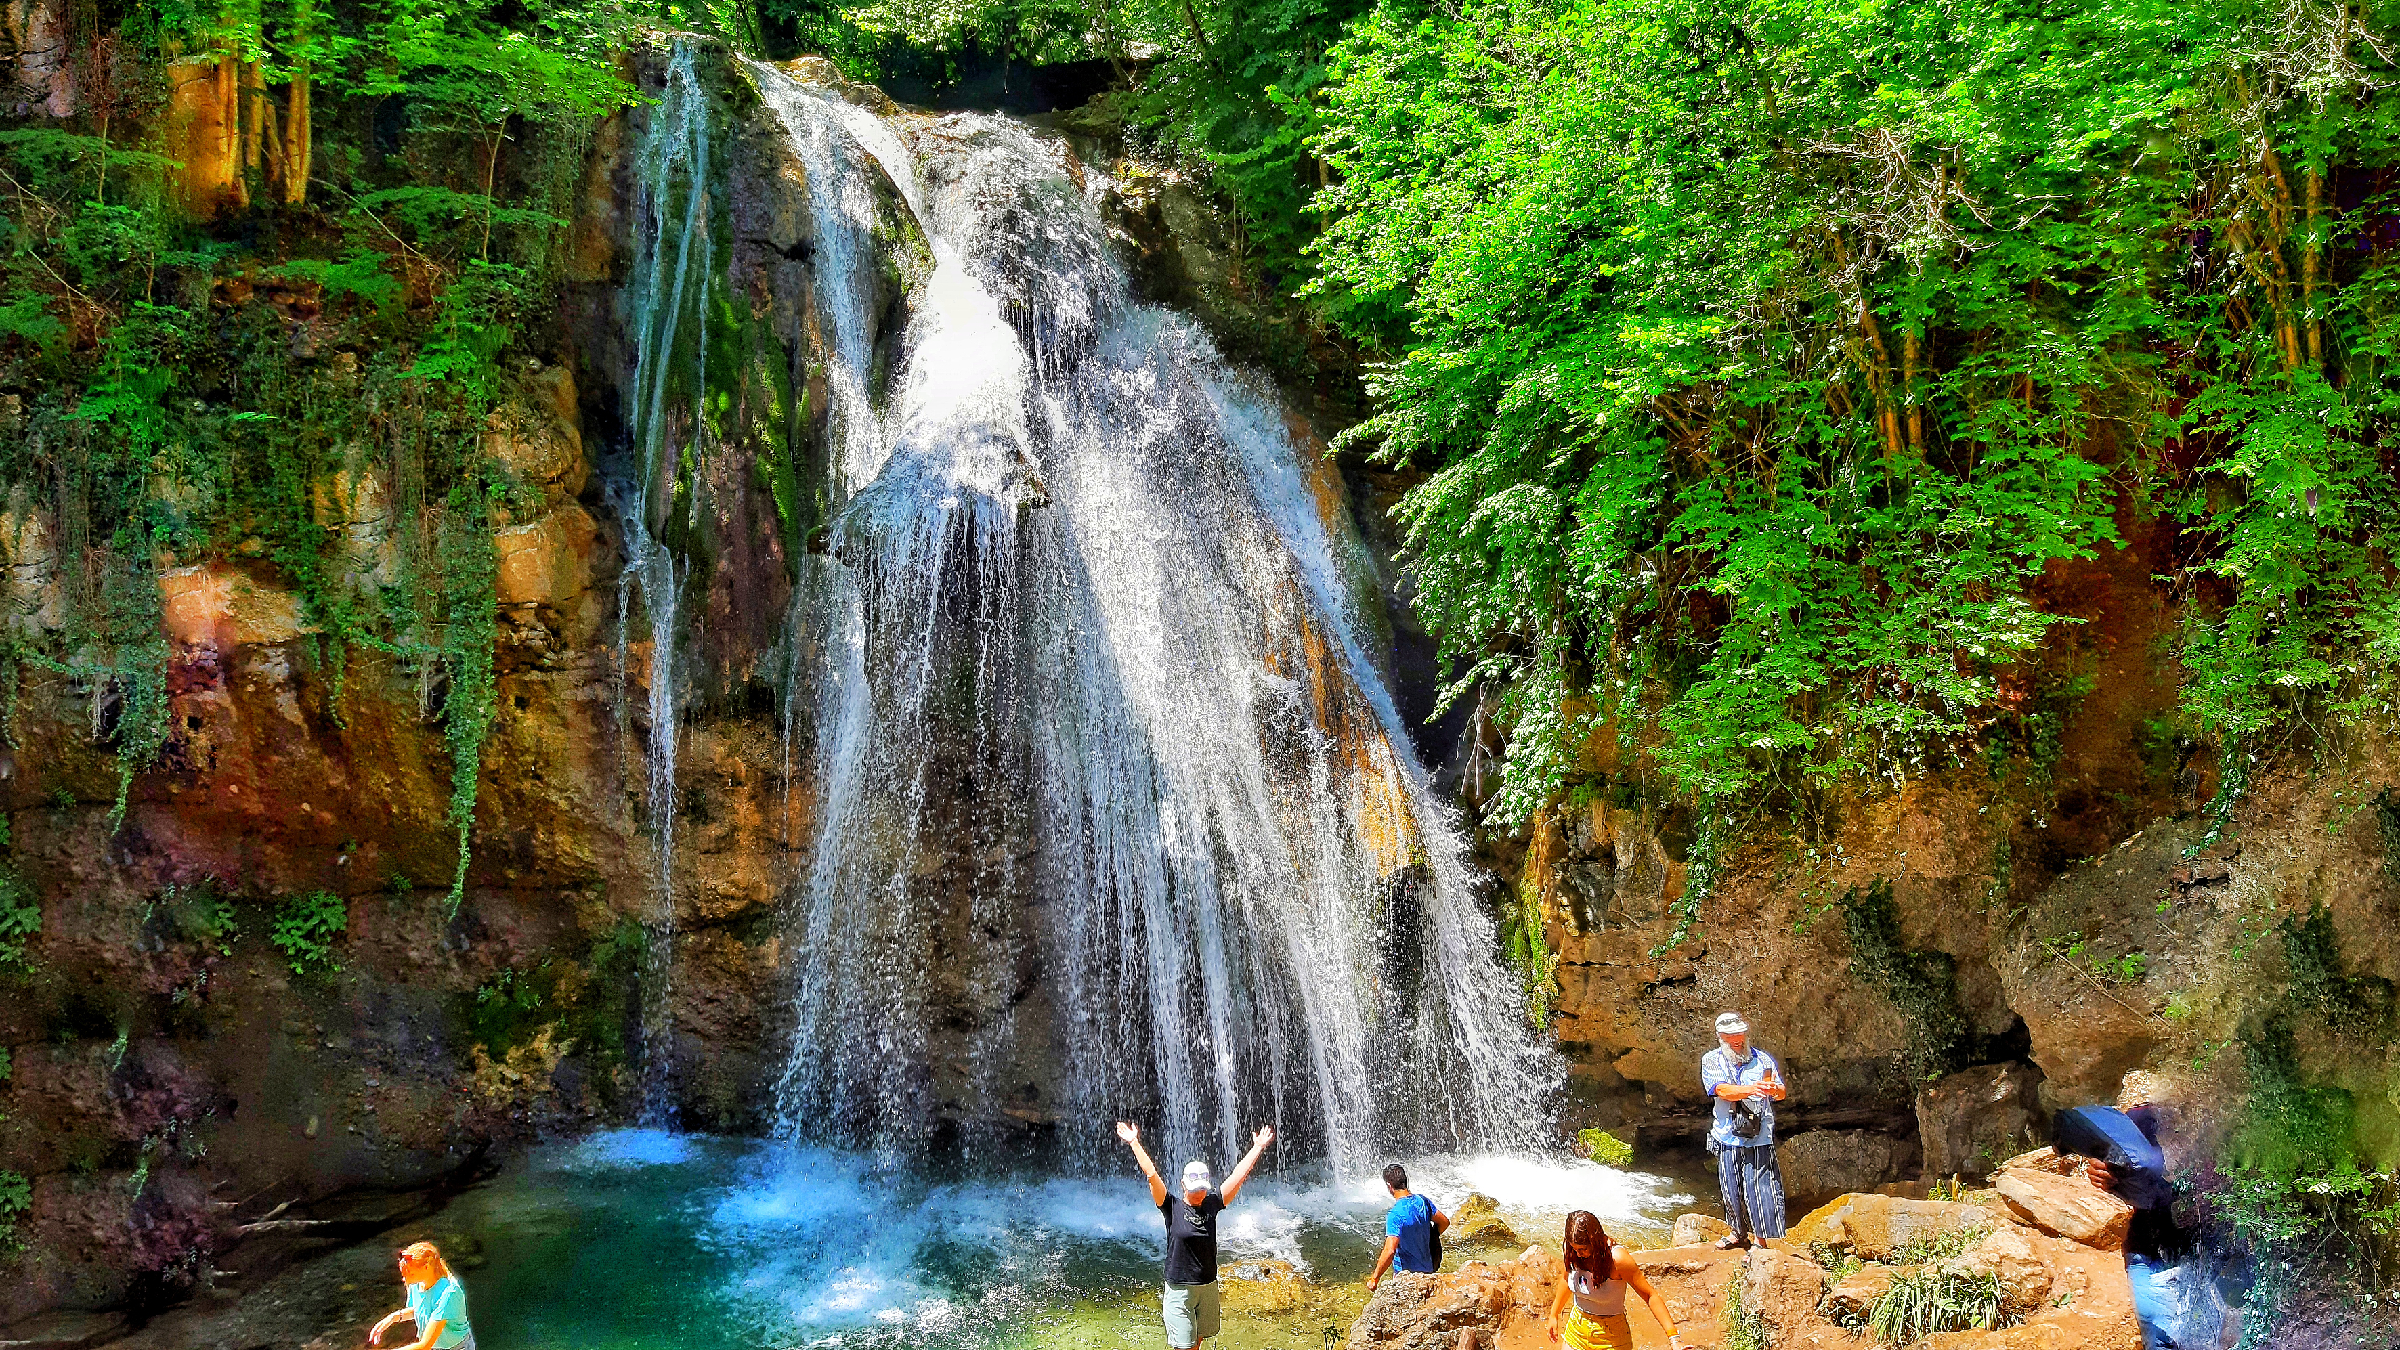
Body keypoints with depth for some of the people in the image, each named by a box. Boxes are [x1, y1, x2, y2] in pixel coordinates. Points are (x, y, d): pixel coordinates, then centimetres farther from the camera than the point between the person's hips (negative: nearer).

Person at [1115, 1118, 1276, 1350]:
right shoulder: (1172, 1207, -9)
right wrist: (1135, 1143, -21)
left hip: (1208, 1287, 4)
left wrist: (1258, 1148, 2)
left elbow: (1239, 1175, 1)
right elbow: (1151, 1174, -15)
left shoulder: (1212, 1204, -1)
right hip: (1179, 1289, -4)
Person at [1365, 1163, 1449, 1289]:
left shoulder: (1395, 1214, -26)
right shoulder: (1423, 1201, -4)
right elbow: (1444, 1222, 11)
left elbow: (1389, 1251, -31)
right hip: (1428, 1269, 7)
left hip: (1407, 1274, -7)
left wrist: (1374, 1278, -22)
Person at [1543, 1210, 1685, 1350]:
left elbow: (1651, 1296, -20)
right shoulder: (1572, 1252, -11)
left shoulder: (1617, 1259, -26)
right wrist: (1553, 1315, 22)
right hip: (1576, 1329, 4)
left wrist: (1674, 1338, -24)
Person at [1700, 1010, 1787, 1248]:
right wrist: (1751, 1090, -32)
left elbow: (1781, 1093, -4)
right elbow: (1722, 1090, -14)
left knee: (1760, 1188, -5)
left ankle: (1760, 1239, 8)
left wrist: (1774, 1089, -29)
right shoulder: (1711, 1061, 2)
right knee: (1731, 1189, 12)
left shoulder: (1763, 1059, 5)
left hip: (1760, 1139, -1)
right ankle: (1739, 1232, 31)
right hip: (1727, 1137, 1)